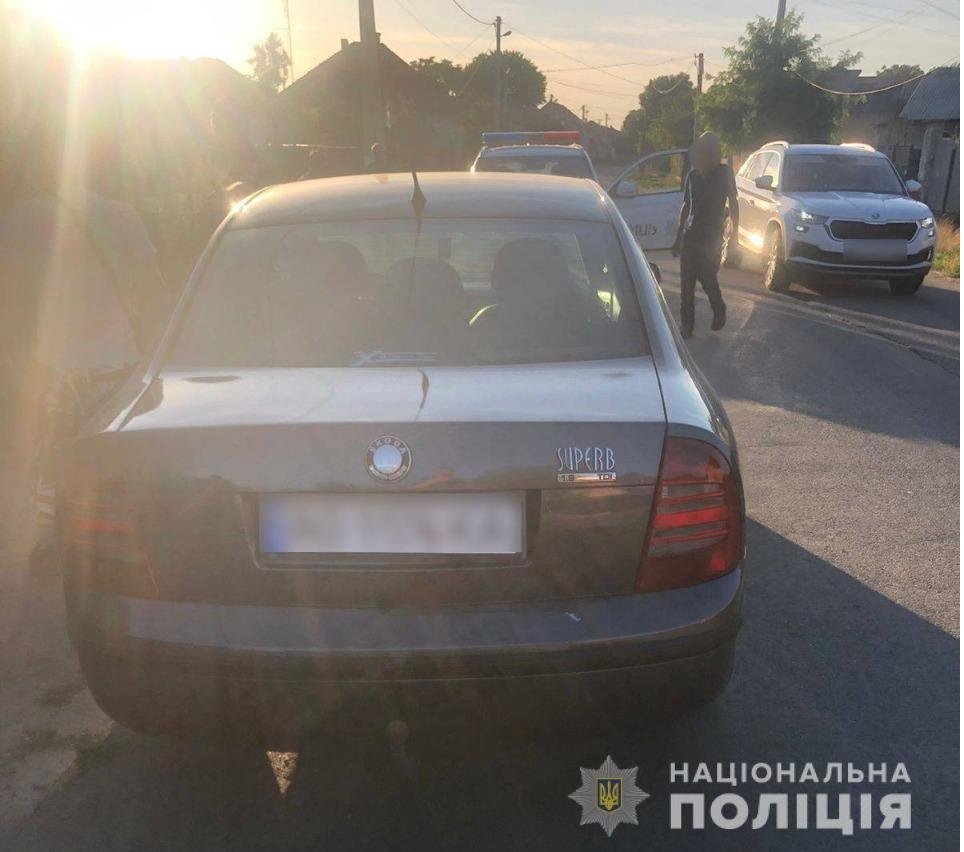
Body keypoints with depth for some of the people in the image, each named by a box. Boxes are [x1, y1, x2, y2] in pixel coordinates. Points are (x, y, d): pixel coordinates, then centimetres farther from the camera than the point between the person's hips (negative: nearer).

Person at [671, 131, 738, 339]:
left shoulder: (724, 173, -2)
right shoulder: (693, 175, 10)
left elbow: (733, 205, 2)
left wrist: (734, 235, -4)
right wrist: (679, 237, 18)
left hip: (712, 237, -4)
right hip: (690, 236, 4)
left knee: (708, 278, -5)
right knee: (686, 284, 0)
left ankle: (719, 310, 23)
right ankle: (686, 325, 8)